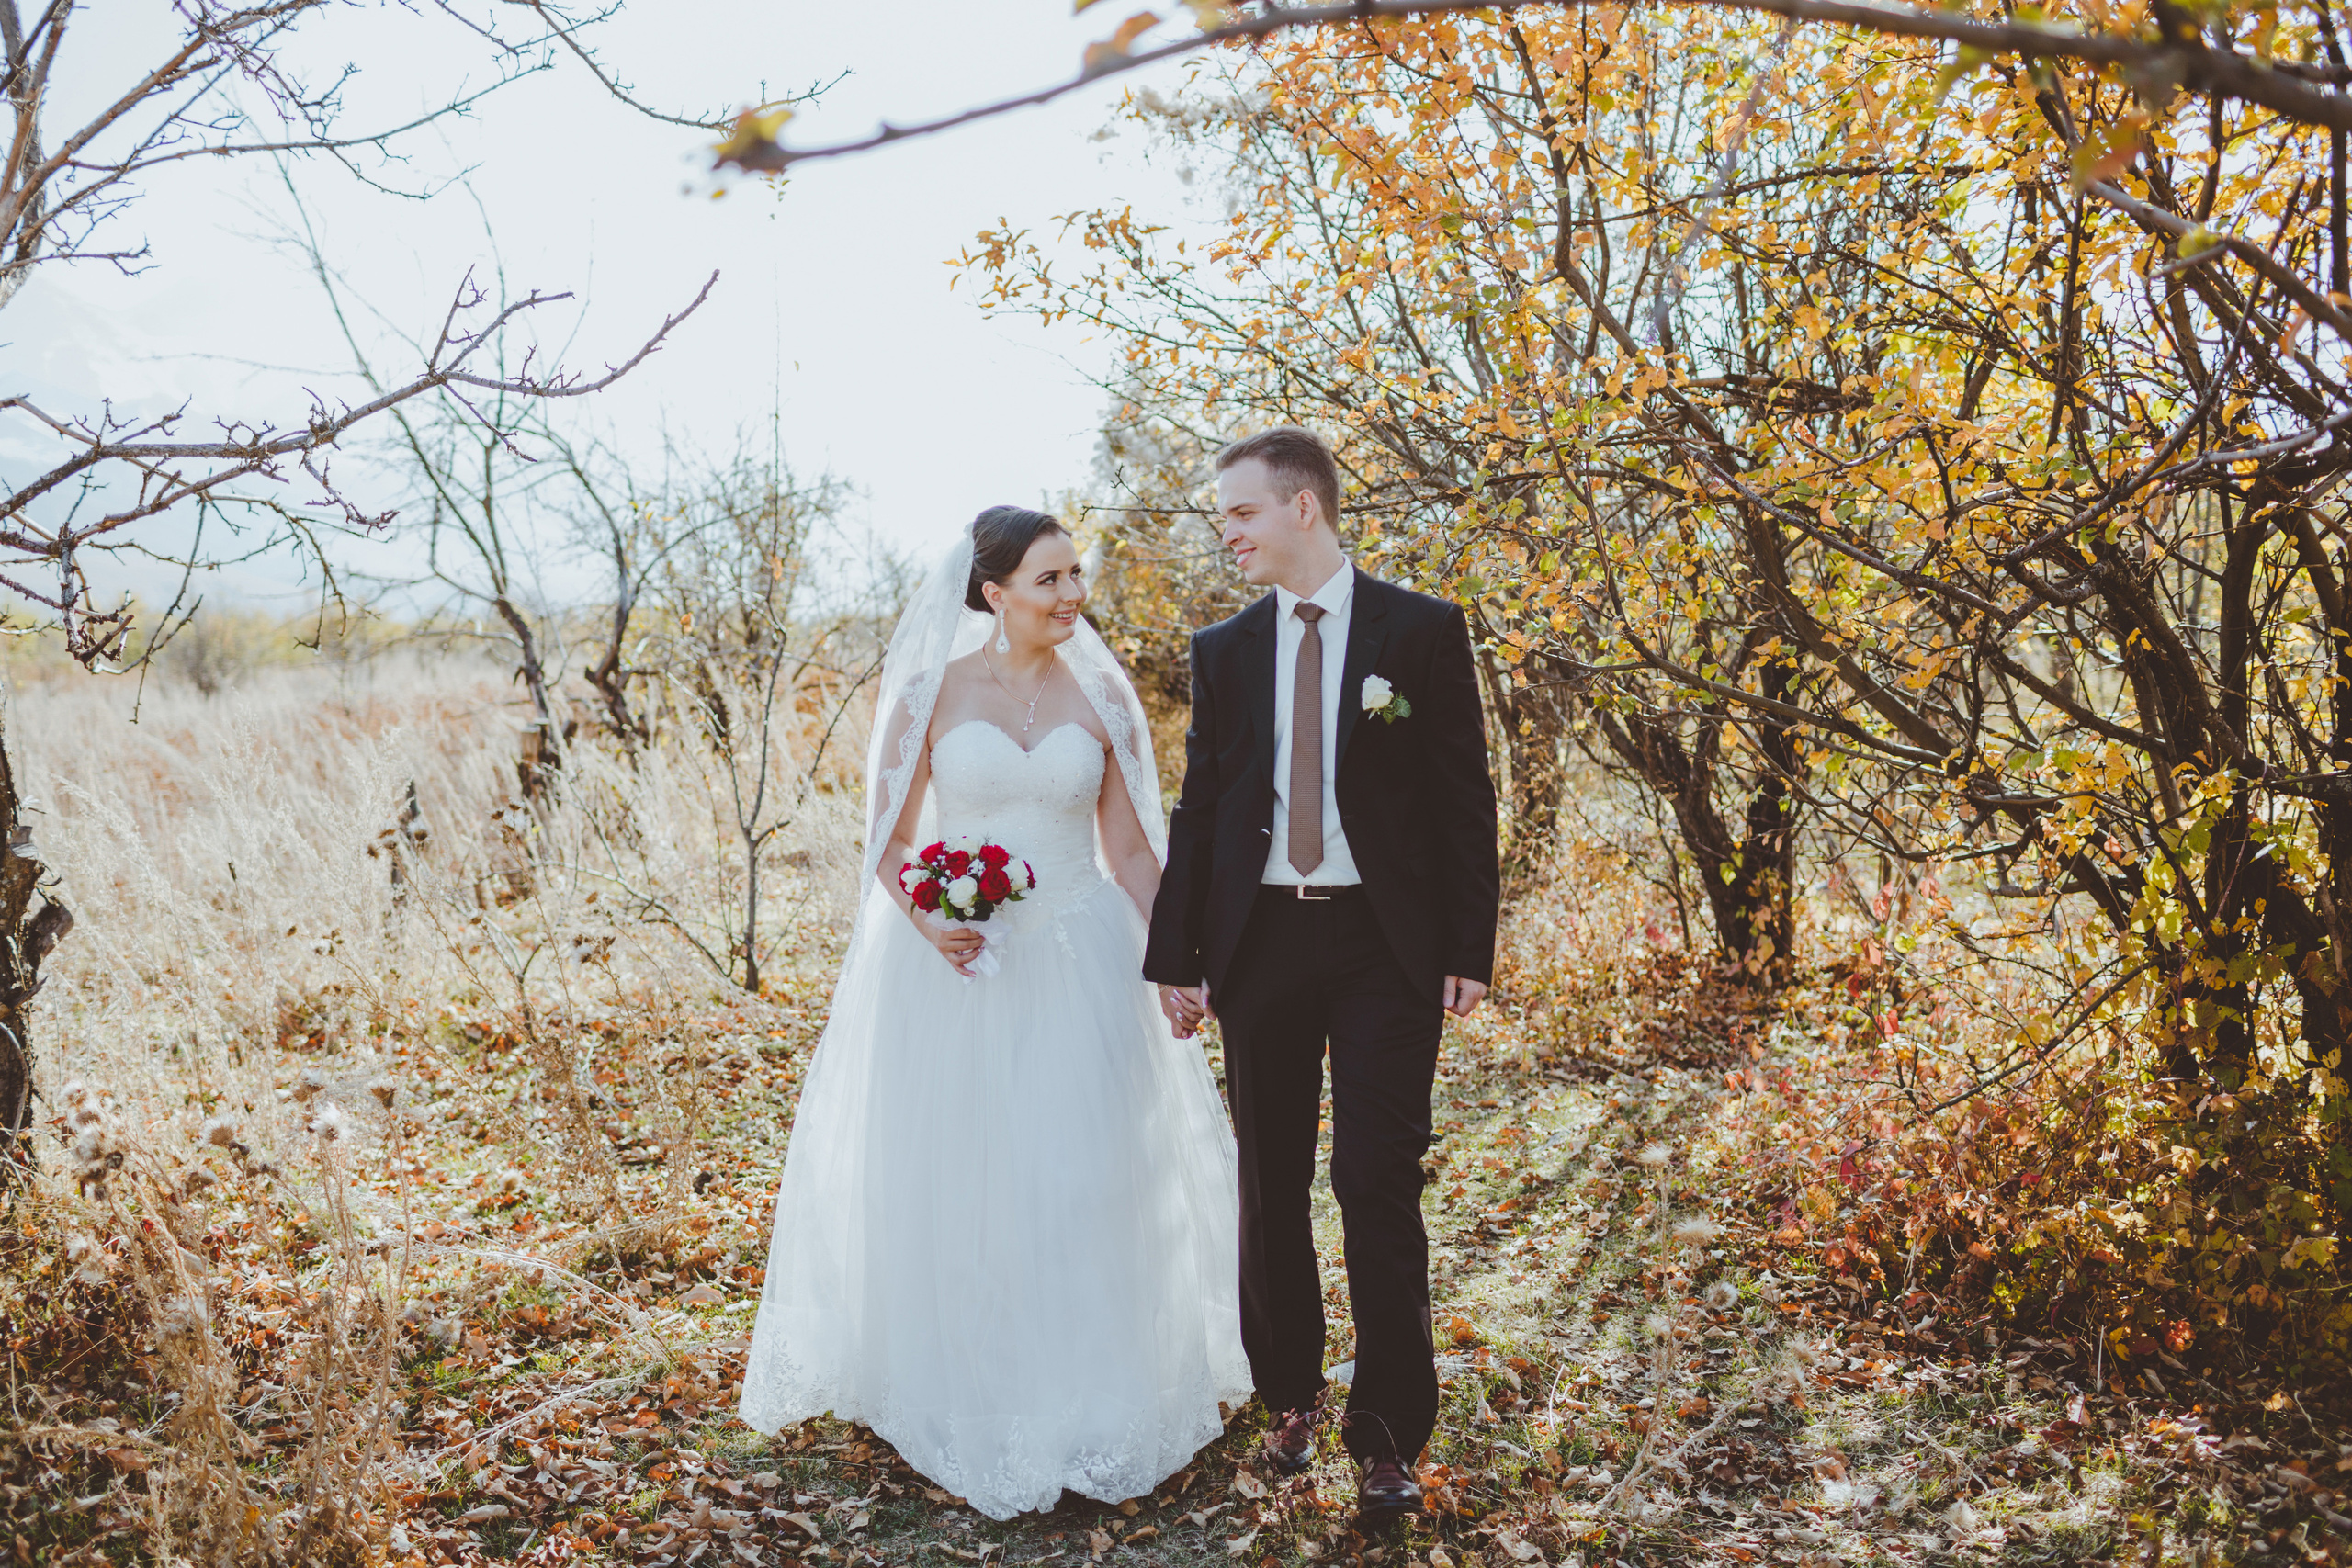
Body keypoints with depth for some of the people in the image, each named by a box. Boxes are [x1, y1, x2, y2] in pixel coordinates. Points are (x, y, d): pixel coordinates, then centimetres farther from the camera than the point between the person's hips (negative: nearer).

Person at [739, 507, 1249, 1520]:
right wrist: (925, 921, -17)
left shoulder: (1100, 695, 3)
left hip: (1076, 969, 1)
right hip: (953, 967, -1)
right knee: (955, 1187, 7)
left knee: (1084, 1187, 4)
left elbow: (1131, 850, 6)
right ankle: (968, 1399, 27)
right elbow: (887, 841, 1)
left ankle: (1086, 1409, 22)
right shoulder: (931, 691, -2)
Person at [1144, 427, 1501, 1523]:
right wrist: (1174, 958, 4)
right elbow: (1198, 809, 9)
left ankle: (1387, 1439, 10)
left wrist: (1471, 951, -7)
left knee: (1378, 1187, -3)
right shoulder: (1223, 650, 9)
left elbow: (1464, 799, -1)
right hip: (1259, 941, 4)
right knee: (1270, 1187, 11)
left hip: (1386, 945, -3)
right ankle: (1289, 1397, 29)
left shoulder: (1423, 631, 0)